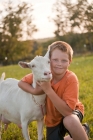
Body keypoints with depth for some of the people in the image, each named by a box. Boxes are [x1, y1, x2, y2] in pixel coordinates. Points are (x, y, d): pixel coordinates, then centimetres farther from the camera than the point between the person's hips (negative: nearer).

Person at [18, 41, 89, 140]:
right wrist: (35, 91, -26)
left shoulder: (71, 79, -29)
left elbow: (67, 111, -33)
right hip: (53, 119, 5)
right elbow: (21, 82, -6)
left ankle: (83, 131, -6)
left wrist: (48, 89, -39)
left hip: (71, 112, -5)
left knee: (70, 121, -39)